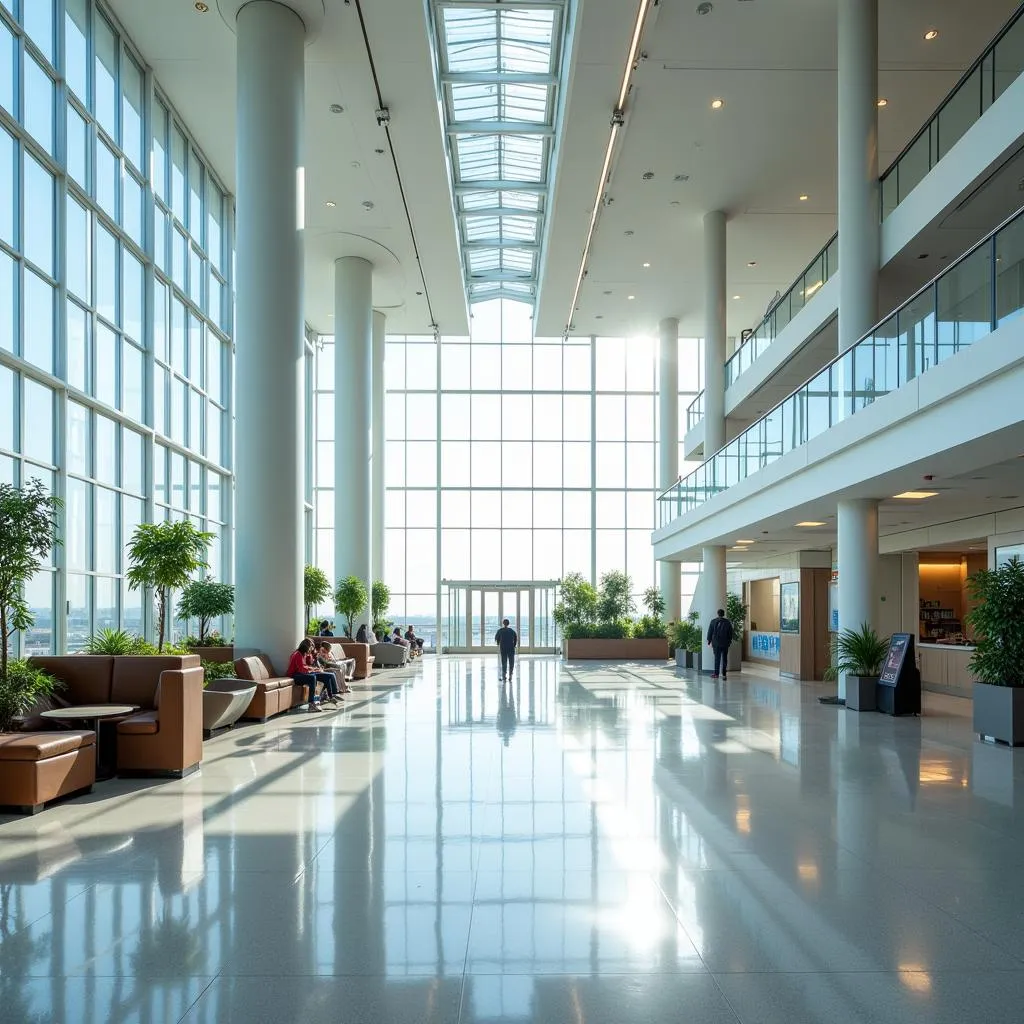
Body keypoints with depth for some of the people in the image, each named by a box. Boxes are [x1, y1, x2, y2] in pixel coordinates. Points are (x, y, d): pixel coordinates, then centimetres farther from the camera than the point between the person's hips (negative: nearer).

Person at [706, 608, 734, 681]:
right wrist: (729, 641, 15)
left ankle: (716, 673, 4)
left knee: (717, 658, 4)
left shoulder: (713, 621, -3)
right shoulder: (728, 622, 1)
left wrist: (709, 641, 8)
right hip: (725, 643, 1)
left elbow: (710, 632, 0)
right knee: (724, 659, 5)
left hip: (716, 643, -1)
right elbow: (730, 633, 6)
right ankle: (724, 675, 4)